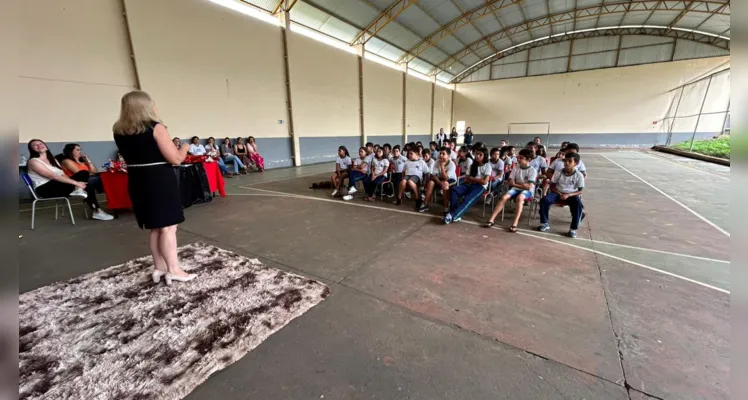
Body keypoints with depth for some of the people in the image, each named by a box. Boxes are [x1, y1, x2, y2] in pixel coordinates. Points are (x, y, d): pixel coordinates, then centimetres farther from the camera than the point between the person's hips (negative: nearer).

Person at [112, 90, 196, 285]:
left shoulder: (119, 130, 8)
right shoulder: (155, 127, -13)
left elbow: (134, 153, 21)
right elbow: (176, 159, -14)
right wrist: (185, 147, 2)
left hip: (137, 181, 7)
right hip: (160, 180, -7)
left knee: (155, 228, 15)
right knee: (168, 227, -2)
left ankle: (160, 268, 24)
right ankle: (174, 270, 3)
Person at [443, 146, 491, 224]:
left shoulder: (487, 166, 4)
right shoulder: (472, 165, 19)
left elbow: (484, 181, -7)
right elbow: (466, 179, 10)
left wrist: (471, 178, 0)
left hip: (480, 187, -5)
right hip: (469, 185, 5)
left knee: (468, 199, -34)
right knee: (453, 190, -24)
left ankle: (452, 215, -43)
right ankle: (455, 215, -30)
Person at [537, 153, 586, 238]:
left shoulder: (579, 175, -7)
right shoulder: (558, 172, -5)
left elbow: (580, 191, -5)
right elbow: (552, 186, 1)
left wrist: (568, 195, -20)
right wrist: (560, 194, -15)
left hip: (571, 195, -1)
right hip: (558, 193, 2)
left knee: (578, 204, -33)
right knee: (544, 200, -26)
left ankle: (573, 229, -17)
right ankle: (545, 224, -12)